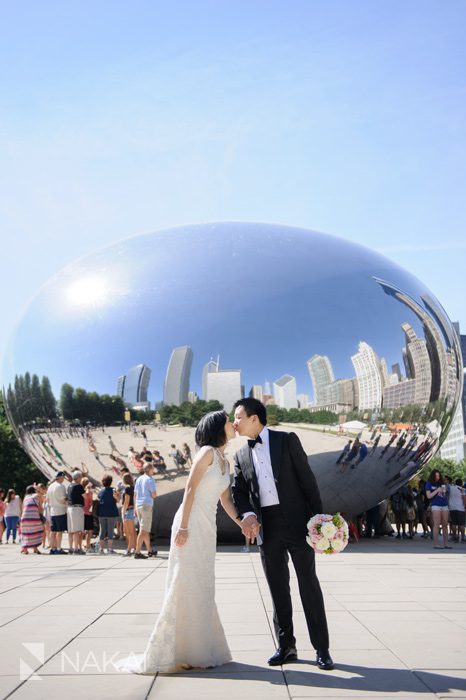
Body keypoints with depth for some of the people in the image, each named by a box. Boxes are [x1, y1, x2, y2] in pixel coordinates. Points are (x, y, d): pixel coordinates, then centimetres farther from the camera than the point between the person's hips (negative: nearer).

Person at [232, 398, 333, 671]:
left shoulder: (287, 440, -2)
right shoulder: (242, 455, 10)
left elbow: (307, 478, -4)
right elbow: (239, 490, 8)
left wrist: (319, 517, -8)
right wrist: (247, 515, -13)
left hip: (296, 522, -4)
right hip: (267, 528, 4)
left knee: (309, 583, 3)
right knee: (278, 587, 9)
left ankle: (322, 648, 12)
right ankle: (286, 646, 21)